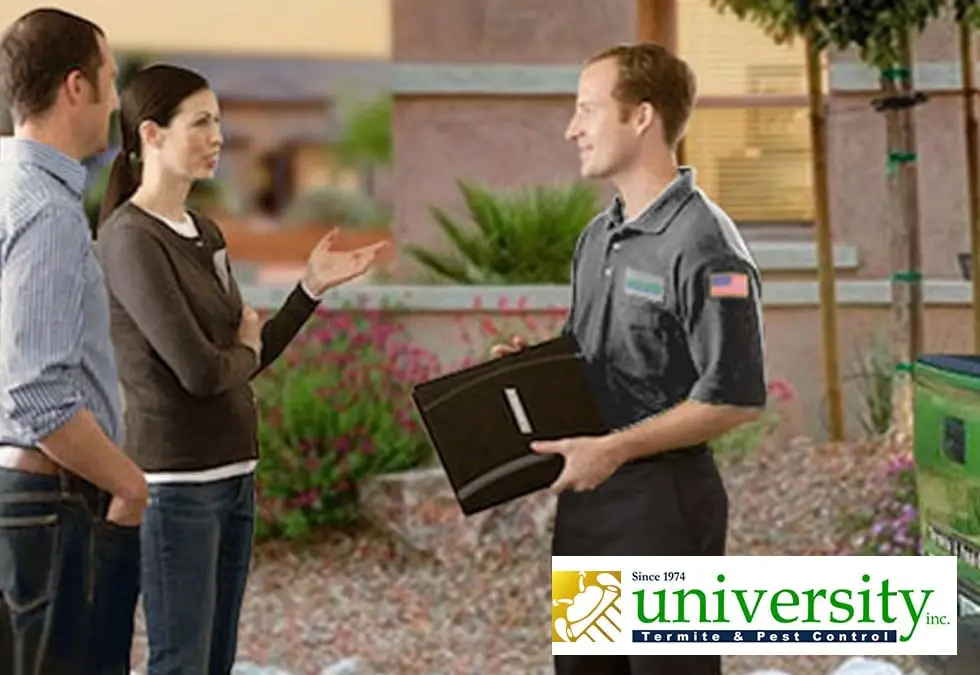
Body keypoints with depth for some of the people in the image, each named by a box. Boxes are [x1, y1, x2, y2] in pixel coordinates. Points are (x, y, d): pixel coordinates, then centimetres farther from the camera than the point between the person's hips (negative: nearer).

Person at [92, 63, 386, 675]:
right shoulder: (131, 238, -13)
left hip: (233, 475, 8)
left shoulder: (205, 234, 13)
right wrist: (245, 351, 0)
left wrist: (314, 287, 8)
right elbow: (199, 371, -20)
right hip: (175, 482, -8)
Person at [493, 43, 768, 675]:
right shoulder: (598, 237, 11)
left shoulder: (703, 246, -17)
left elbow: (736, 399, -21)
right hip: (586, 493, 9)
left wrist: (614, 449, -20)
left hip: (664, 500, -9)